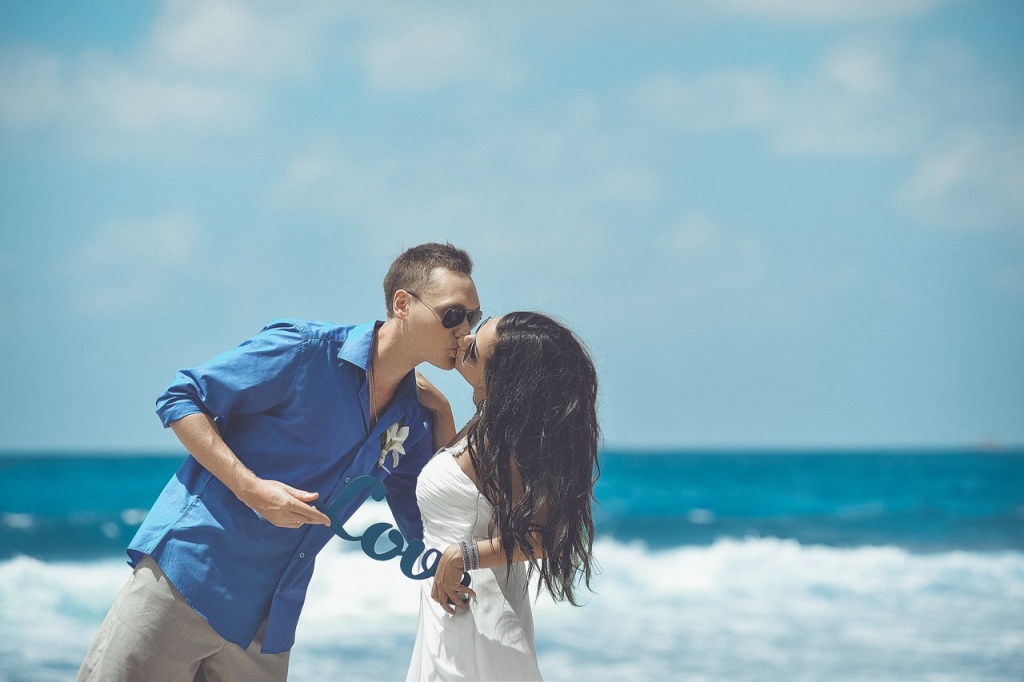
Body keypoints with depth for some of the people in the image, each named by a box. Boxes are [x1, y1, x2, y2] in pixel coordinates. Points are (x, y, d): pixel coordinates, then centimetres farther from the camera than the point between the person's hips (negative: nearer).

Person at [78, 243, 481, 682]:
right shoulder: (306, 351, -10)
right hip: (189, 573, -6)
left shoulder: (412, 419, 8)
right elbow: (179, 399, -8)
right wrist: (250, 488, -20)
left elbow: (426, 527, 8)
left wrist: (444, 414, -2)